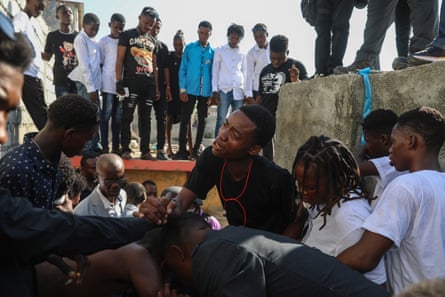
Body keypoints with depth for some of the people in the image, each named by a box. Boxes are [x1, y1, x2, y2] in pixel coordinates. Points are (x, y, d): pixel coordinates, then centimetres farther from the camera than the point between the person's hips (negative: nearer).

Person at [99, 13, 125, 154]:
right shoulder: (104, 41, 3)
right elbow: (100, 63, 3)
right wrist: (99, 82, -2)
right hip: (108, 83, -3)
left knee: (118, 116, 6)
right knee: (106, 114, -2)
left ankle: (116, 146, 11)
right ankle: (104, 146, 0)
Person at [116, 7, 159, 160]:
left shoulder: (152, 40, 17)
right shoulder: (127, 36, 4)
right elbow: (120, 60, -2)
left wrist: (156, 87, 12)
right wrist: (119, 81, -11)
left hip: (148, 84, 4)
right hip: (131, 82, -4)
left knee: (146, 118, 6)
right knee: (127, 116, -3)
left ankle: (145, 150, 9)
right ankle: (125, 149, 2)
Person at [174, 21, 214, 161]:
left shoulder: (213, 52, 7)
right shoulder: (189, 48, 4)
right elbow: (182, 69, 2)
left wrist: (212, 93, 0)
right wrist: (182, 89, -6)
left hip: (205, 91, 2)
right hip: (190, 90, -2)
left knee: (202, 120, 7)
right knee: (185, 119, -2)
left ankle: (196, 150, 17)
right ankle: (182, 150, 4)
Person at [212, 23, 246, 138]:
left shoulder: (243, 53, 12)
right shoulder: (220, 50, 5)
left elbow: (244, 72, 15)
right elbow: (215, 71, 4)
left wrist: (246, 91, 7)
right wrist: (215, 91, -4)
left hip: (239, 91, 3)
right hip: (224, 90, -3)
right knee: (221, 121, -3)